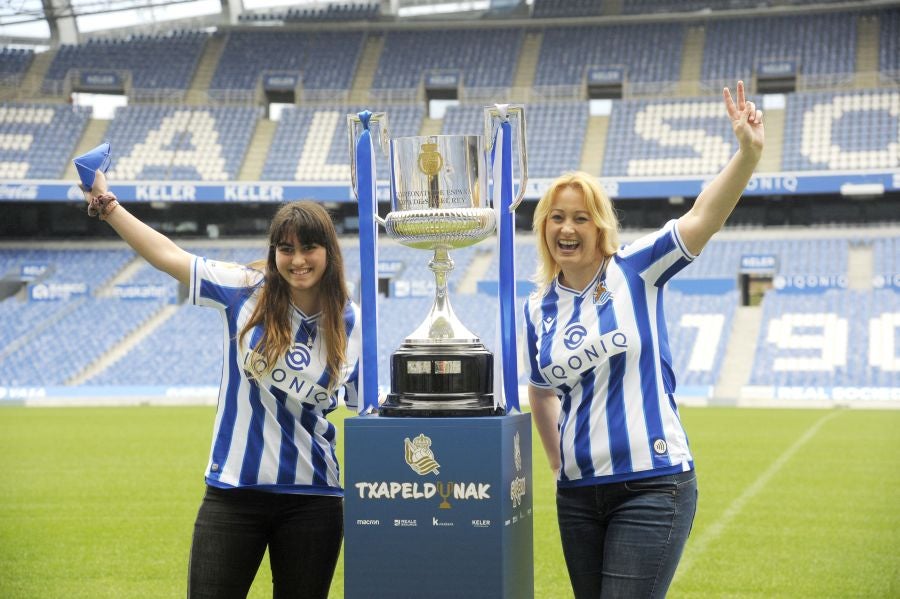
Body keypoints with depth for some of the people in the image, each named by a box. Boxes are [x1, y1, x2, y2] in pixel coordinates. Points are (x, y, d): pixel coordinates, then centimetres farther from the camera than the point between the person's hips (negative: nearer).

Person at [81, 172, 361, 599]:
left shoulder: (350, 325, 0)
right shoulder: (246, 292, -1)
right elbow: (168, 255, 2)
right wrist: (106, 204, 3)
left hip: (312, 501, 1)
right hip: (233, 491, 0)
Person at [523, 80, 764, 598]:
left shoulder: (635, 271, -3)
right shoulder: (539, 309, 8)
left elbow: (703, 217, -18)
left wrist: (749, 153, -31)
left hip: (653, 485, -5)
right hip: (578, 494, 5)